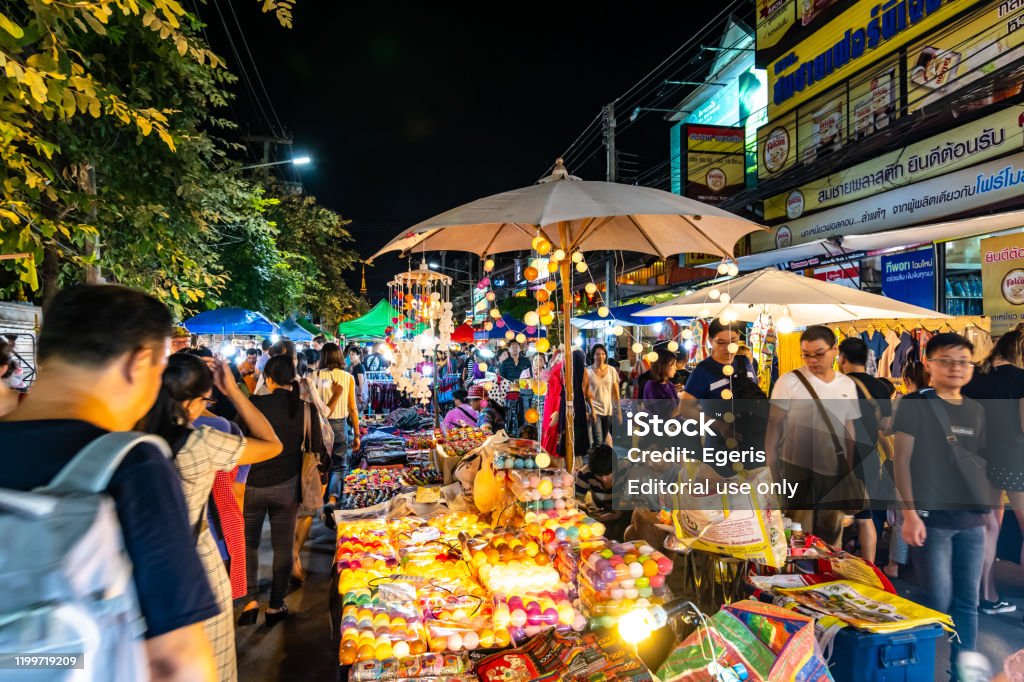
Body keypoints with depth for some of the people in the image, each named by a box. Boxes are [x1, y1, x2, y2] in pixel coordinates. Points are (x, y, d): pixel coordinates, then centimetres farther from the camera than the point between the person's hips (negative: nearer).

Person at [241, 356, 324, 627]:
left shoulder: (255, 404, -11)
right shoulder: (305, 408, -9)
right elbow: (316, 446, -2)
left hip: (253, 484, 0)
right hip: (286, 486, 1)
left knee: (249, 543, 19)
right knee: (283, 546, 13)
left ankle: (250, 600, 11)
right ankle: (276, 606, 22)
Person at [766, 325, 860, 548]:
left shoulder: (848, 385, 5)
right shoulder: (788, 382, -9)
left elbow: (849, 428, 12)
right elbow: (773, 428, -7)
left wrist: (850, 470, 11)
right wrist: (771, 471, -8)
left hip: (835, 471, 5)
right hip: (798, 470, -4)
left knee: (833, 533, 16)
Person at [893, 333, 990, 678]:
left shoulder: (976, 411, 12)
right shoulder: (914, 404, -6)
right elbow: (902, 461, -9)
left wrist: (988, 508, 12)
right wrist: (910, 513, -14)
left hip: (971, 521, 5)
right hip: (931, 519, -5)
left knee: (968, 601, 11)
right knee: (938, 602, 0)